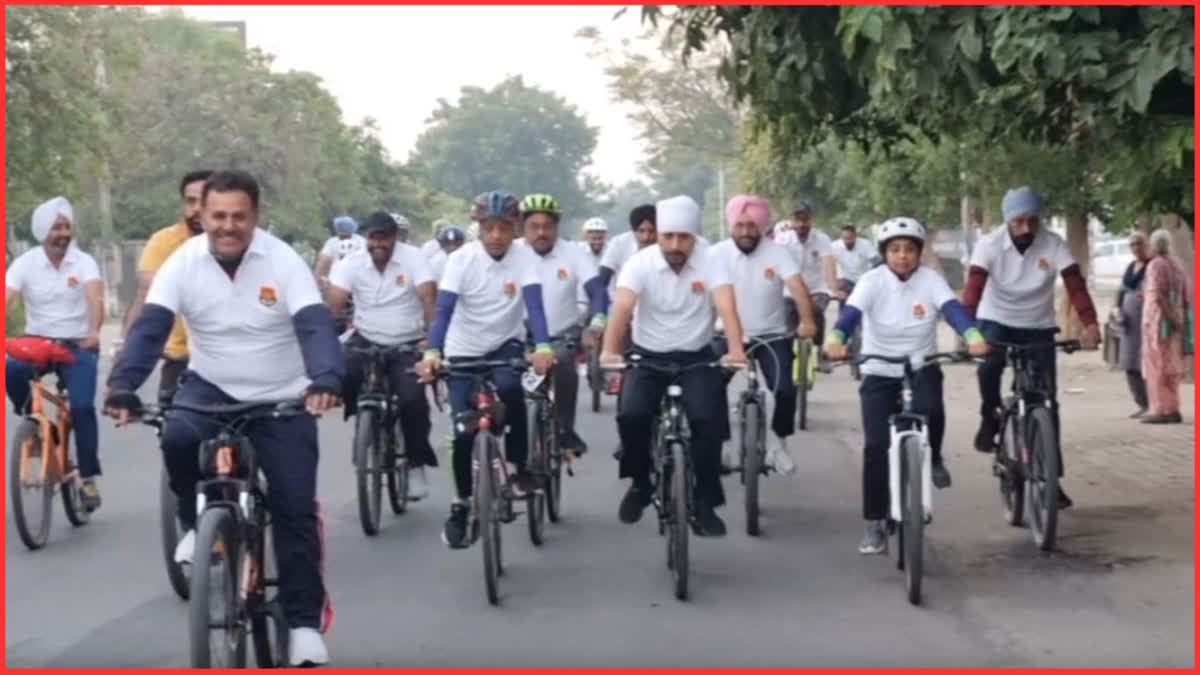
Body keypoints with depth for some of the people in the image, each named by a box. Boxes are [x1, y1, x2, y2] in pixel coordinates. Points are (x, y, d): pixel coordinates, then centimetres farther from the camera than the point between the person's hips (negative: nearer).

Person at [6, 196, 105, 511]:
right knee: (11, 369, -30)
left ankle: (89, 477, -7)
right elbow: (7, 299, -18)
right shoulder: (25, 263, -4)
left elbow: (95, 298, -22)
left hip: (78, 345, -1)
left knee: (82, 406, -18)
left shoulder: (83, 262, -5)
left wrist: (94, 332, -42)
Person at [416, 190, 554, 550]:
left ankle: (520, 464, -11)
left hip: (506, 344, 0)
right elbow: (444, 309, -25)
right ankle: (460, 506, 14)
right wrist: (432, 352, -42)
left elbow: (534, 304, -27)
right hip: (463, 350, 0)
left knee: (509, 389, -33)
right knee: (465, 433, -5)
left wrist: (543, 346, -45)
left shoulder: (524, 257, -14)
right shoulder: (461, 259, -17)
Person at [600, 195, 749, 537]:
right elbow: (622, 308, -26)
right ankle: (640, 483, 5)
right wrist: (609, 351, -42)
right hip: (648, 357, 0)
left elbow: (727, 306, -26)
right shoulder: (640, 263, -12)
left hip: (696, 357, 0)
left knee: (707, 419, -21)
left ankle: (705, 503, -7)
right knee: (630, 415, -22)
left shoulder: (709, 264, -10)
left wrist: (736, 350, -43)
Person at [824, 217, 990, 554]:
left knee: (931, 410, -32)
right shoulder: (872, 281, -11)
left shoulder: (930, 280, -8)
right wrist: (835, 340, -48)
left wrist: (974, 337, -45)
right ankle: (875, 525, 1)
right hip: (879, 374, 0)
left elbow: (953, 308, -25)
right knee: (876, 446, -10)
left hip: (922, 369, 0)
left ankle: (933, 459, 2)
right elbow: (850, 312, -27)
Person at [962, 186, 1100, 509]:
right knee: (989, 364, -33)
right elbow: (973, 287, -27)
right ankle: (989, 419, -3)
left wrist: (1090, 324, -40)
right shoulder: (989, 244, -18)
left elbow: (1075, 285, -25)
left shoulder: (1054, 245, -16)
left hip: (1038, 327, 1)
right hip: (997, 322, -1)